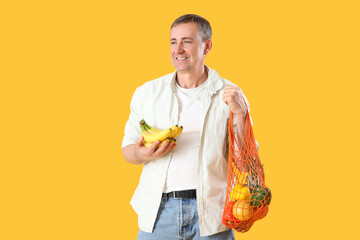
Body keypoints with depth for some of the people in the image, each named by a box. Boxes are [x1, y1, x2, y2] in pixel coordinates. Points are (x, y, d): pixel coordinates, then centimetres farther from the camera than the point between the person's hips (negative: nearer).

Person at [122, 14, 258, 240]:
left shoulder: (229, 95, 2)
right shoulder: (147, 92, 7)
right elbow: (128, 150, 12)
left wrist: (240, 113, -13)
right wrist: (143, 154, -10)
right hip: (158, 210, 2)